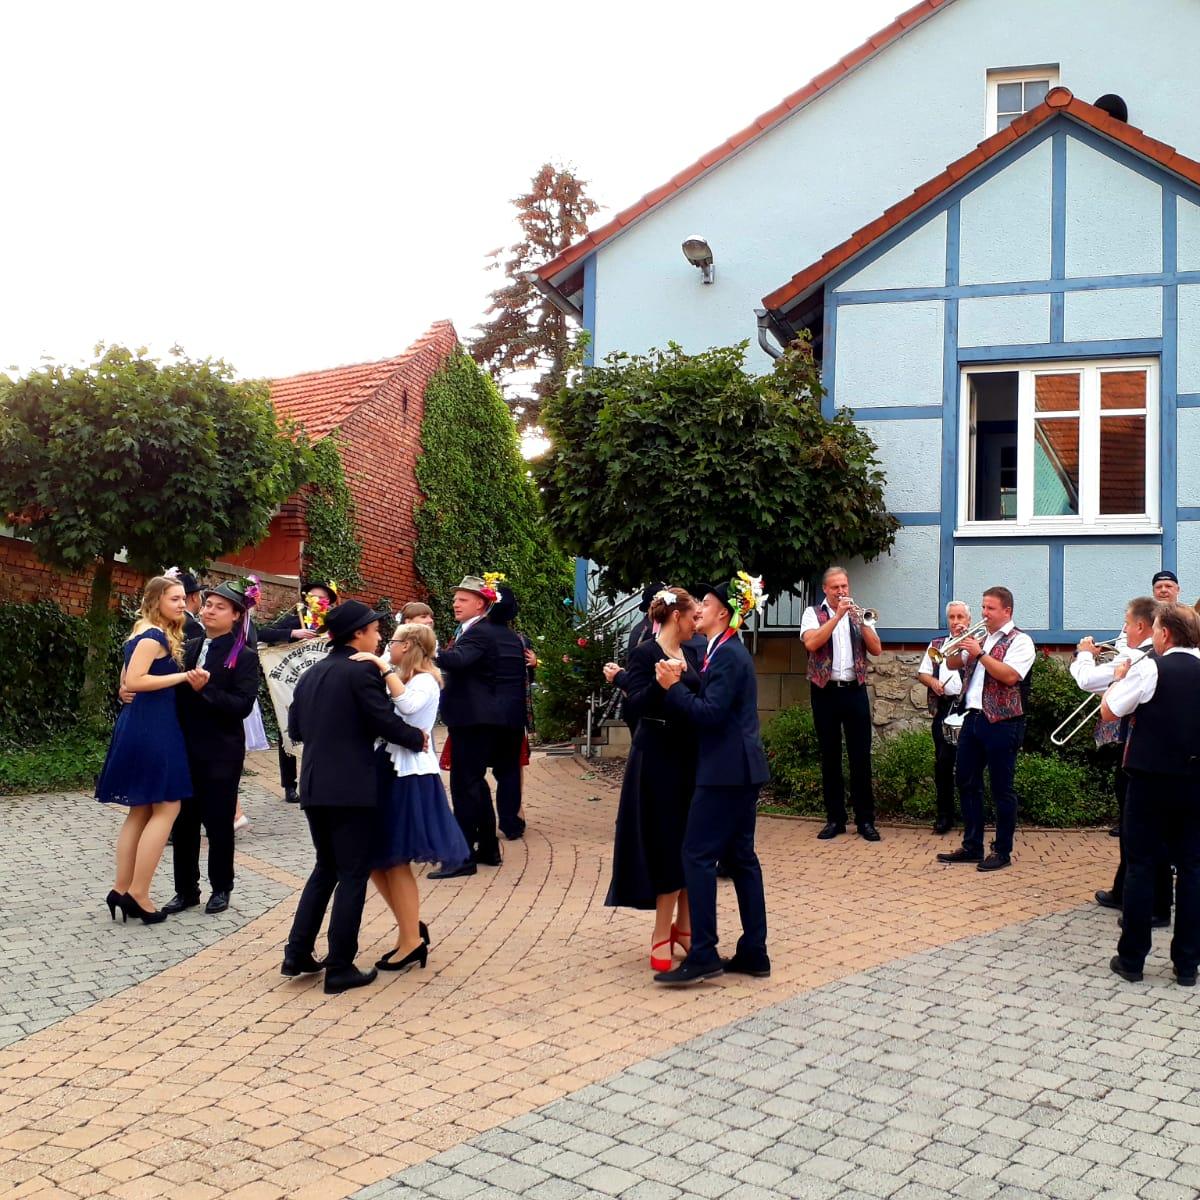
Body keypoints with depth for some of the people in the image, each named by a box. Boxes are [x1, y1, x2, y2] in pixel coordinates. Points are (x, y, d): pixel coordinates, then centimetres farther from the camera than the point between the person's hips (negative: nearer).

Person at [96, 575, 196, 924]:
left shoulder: (149, 634, 17)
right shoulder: (154, 636, -13)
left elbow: (126, 681, 21)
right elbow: (134, 680, -24)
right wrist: (182, 676, -19)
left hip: (141, 725, 10)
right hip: (152, 727, -10)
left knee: (140, 811, 12)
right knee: (166, 808, -5)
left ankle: (122, 890, 15)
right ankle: (137, 894, -4)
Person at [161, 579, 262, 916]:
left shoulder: (244, 657, -7)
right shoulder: (189, 648, 7)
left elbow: (243, 705, -16)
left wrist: (206, 689, -25)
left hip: (221, 753, -4)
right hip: (186, 748, 5)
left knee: (219, 822, 6)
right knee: (184, 820, 10)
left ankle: (221, 888, 22)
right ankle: (186, 889, 22)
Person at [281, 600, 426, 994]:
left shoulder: (310, 674, 11)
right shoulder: (362, 671, -12)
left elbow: (295, 729, 15)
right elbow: (385, 721, -15)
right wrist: (418, 738, 1)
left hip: (313, 786, 7)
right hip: (352, 788, -7)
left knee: (326, 867, 21)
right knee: (353, 873, 2)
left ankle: (297, 954, 19)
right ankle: (340, 968, 6)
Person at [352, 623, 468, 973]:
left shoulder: (425, 680, -10)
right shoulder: (402, 679, 17)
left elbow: (408, 704, -33)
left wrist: (382, 667, -29)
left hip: (411, 776, -9)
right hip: (390, 771, 9)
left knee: (395, 862, -3)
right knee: (375, 859, 9)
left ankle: (411, 942, 9)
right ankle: (411, 928, 22)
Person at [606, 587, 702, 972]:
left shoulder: (691, 654, 9)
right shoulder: (645, 653, -11)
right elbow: (634, 704, -22)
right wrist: (660, 682, -35)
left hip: (690, 758, 7)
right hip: (658, 761, -7)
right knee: (666, 845, -2)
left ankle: (683, 925, 23)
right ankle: (662, 933, 9)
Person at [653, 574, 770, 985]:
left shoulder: (728, 655, -14)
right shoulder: (728, 651, 17)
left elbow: (711, 713, -21)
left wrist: (674, 686, -15)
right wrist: (680, 684, 4)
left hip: (726, 771, -10)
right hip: (741, 770, 10)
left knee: (698, 854, -7)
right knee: (740, 857, 11)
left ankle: (703, 954, -5)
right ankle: (753, 952, 16)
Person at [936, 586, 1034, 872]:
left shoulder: (1019, 641, -6)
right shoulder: (980, 639, 16)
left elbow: (1010, 676, -21)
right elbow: (952, 664, 17)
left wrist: (979, 653, -20)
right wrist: (957, 645, -2)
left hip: (1001, 722, -8)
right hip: (973, 718, 8)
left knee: (1001, 788, 0)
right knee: (966, 782, 10)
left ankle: (1002, 851, 9)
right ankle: (972, 846, 19)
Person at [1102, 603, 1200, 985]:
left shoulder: (1149, 668, -11)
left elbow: (1109, 711, -5)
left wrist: (1120, 678, 13)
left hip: (1152, 779, -4)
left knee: (1141, 866, 4)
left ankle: (1131, 958, 9)